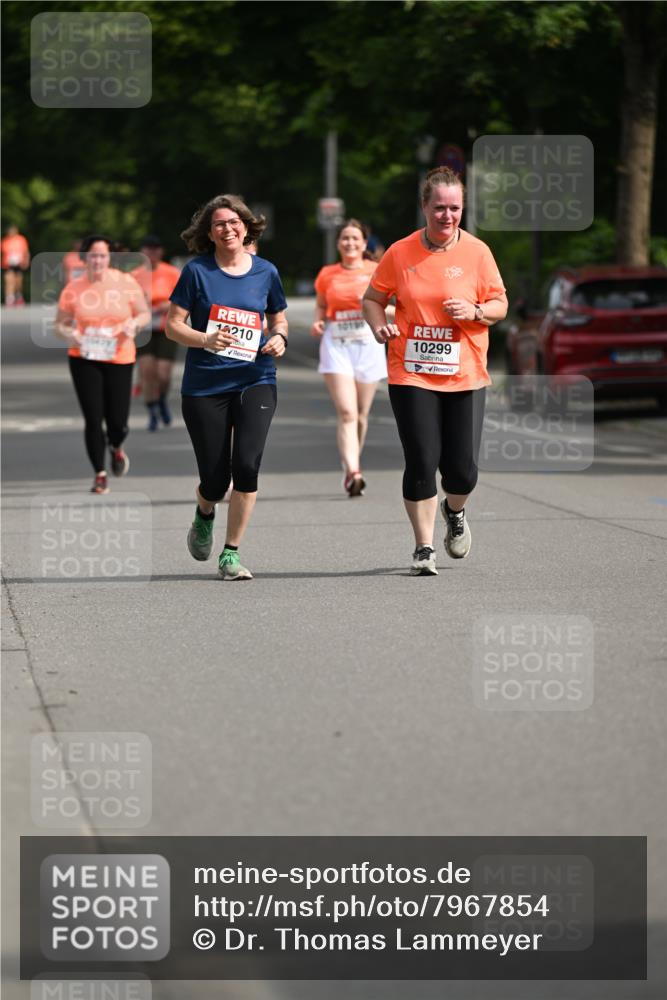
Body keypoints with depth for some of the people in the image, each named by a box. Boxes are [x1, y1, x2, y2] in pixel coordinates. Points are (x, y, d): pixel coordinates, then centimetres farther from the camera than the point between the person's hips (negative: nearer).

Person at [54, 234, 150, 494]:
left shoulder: (126, 283, -2)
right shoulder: (73, 289, -3)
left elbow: (145, 314, 7)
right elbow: (60, 324, 4)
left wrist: (135, 322, -15)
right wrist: (68, 334, -19)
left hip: (120, 359, 0)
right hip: (84, 359, 0)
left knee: (117, 422, 1)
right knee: (93, 419, -6)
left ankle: (116, 448, 39)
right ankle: (100, 474, 11)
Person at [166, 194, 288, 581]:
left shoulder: (265, 272, 6)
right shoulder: (197, 271, -1)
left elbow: (279, 318, 20)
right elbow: (173, 325, -1)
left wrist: (279, 339, -2)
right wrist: (205, 340, -19)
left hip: (255, 380, 1)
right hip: (204, 385, -1)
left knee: (247, 464, -18)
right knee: (215, 480, 0)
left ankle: (231, 554, -5)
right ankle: (205, 514, 39)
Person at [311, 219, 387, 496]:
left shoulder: (376, 271, 4)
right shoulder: (327, 274, 7)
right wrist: (318, 322, -1)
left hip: (368, 343, 1)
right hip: (336, 344, -1)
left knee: (361, 414, 7)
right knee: (346, 412, -15)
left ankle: (353, 467, 26)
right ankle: (352, 472, -22)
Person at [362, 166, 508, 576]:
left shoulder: (477, 252, 0)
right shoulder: (401, 253, 0)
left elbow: (500, 305, 6)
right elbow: (373, 298, 12)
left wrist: (475, 311, -14)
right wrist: (380, 325, -8)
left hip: (465, 376, 1)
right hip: (411, 373, 0)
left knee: (462, 470, -1)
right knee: (421, 463, -7)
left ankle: (455, 511, 34)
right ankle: (424, 547, 8)